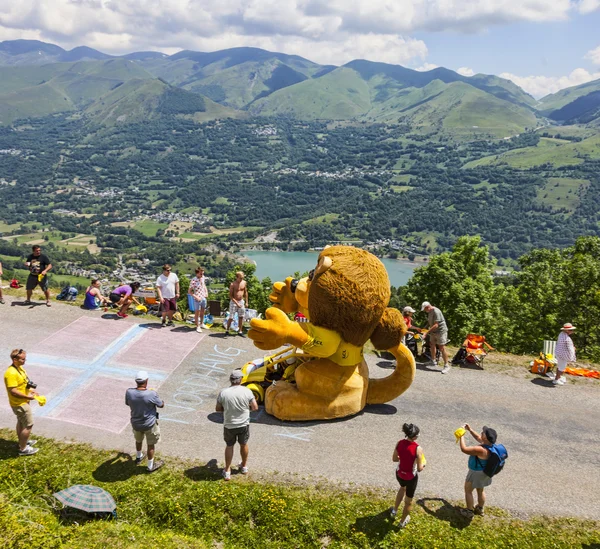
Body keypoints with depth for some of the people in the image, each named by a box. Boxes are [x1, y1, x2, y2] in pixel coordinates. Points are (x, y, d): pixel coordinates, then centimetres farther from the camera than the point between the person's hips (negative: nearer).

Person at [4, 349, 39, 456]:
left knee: (21, 422, 25)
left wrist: (31, 390, 3)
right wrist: (28, 397, -22)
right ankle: (23, 449, 12)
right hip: (19, 404, -10)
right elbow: (13, 391, -30)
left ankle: (22, 442, 43)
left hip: (23, 402, 10)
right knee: (28, 425, -1)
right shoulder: (11, 373, -30)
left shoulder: (20, 367, 1)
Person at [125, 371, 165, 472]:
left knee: (138, 440, 32)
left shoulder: (129, 392, -20)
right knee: (151, 445, 18)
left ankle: (138, 457, 56)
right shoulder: (152, 394, -30)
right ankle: (151, 466, 35)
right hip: (149, 424, -4)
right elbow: (161, 405, -11)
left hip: (136, 424, 4)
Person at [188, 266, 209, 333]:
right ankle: (198, 327, 17)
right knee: (197, 312, 6)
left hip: (204, 298, 6)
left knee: (202, 311, 21)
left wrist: (206, 292, 4)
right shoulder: (193, 281, -22)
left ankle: (201, 324, 38)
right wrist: (196, 297, -22)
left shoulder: (203, 278, -3)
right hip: (198, 299, -6)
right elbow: (189, 291, -16)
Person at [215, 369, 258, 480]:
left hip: (229, 425, 0)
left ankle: (227, 471, 25)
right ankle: (244, 466, 41)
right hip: (244, 425, 0)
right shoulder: (246, 391, -15)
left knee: (229, 446, 20)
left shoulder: (223, 393, -13)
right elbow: (255, 408, -10)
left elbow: (218, 409, -2)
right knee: (243, 445, 23)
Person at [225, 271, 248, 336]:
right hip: (233, 302, -5)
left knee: (241, 317, 9)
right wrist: (237, 303, -20)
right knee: (231, 317, -4)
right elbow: (230, 295, -14)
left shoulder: (244, 283, 1)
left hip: (241, 301, 5)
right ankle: (227, 330, 10)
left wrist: (246, 302, 10)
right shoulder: (232, 284, -14)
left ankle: (240, 331, 18)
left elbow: (245, 292, 12)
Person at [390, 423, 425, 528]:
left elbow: (394, 459, -1)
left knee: (403, 488, 39)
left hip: (399, 473, 5)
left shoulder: (400, 443, -14)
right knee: (409, 500, 22)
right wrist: (423, 464, 1)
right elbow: (419, 469, -20)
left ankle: (394, 510, 53)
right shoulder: (417, 449, -28)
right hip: (411, 477, -5)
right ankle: (403, 521, 42)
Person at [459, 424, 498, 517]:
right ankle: (480, 509, 46)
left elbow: (464, 449, -32)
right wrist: (470, 430, 2)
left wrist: (461, 436, -23)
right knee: (480, 490, 28)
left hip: (477, 473, -8)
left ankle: (469, 512, 26)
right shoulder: (491, 444, -14)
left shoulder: (481, 450, -39)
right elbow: (478, 438, 6)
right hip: (485, 472, 8)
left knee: (468, 491, 14)